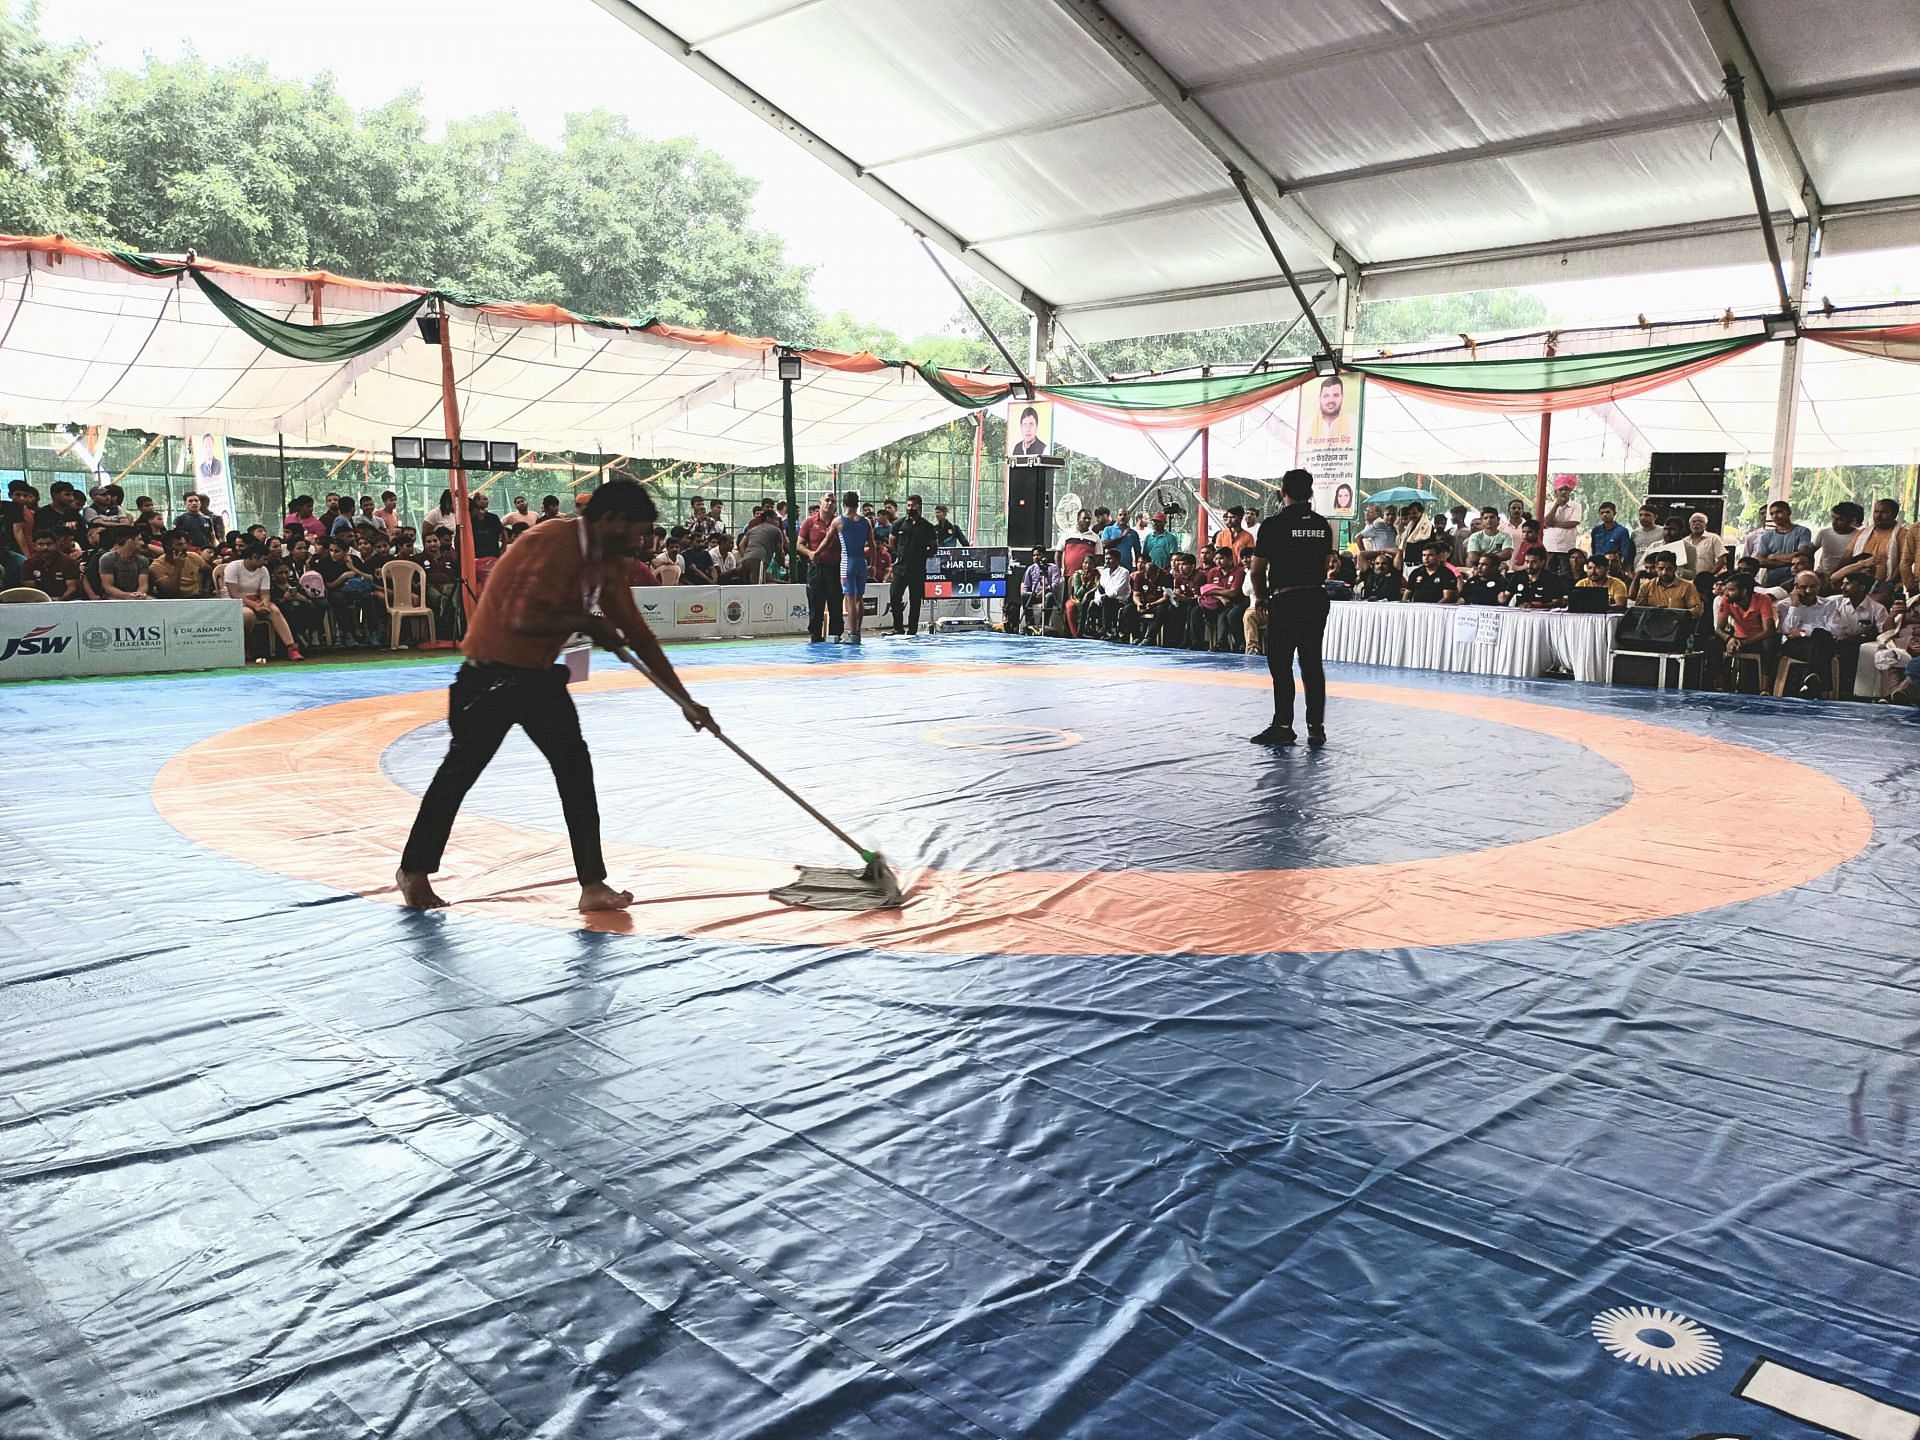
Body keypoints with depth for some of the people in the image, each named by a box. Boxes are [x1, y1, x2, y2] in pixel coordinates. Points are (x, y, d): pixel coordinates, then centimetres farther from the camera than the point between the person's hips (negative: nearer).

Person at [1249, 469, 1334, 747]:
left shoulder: (1274, 524, -8)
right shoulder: (1323, 525, 7)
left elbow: (1257, 569, -5)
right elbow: (1325, 563, 10)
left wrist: (1260, 596, 11)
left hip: (1285, 600, -5)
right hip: (1318, 597, 5)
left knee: (1280, 664, 2)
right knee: (1312, 664, 9)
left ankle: (1283, 726, 3)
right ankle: (1316, 728, 11)